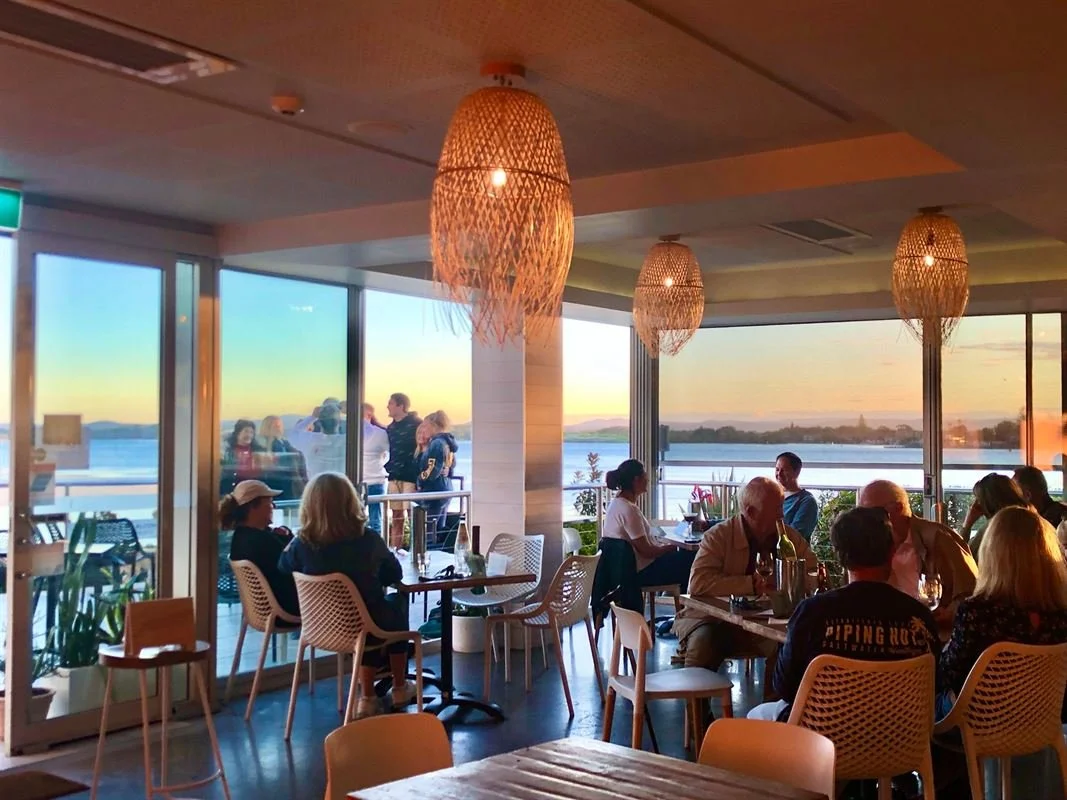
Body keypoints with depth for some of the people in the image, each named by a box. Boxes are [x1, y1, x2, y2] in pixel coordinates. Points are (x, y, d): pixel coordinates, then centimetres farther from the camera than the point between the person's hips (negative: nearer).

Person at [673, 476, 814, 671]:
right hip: (716, 618, -3)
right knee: (703, 640, -34)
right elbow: (698, 583, -22)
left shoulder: (790, 538, 6)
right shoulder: (719, 536, -9)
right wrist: (752, 584, -24)